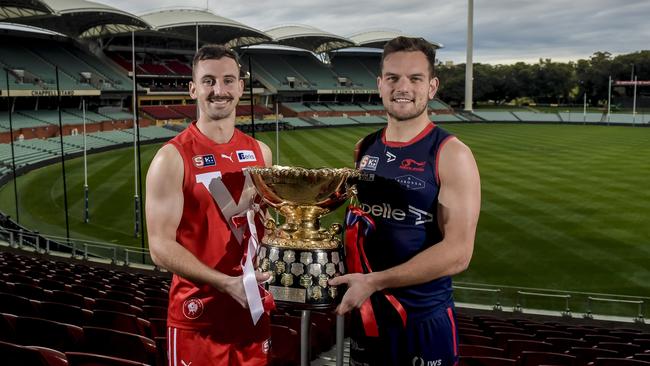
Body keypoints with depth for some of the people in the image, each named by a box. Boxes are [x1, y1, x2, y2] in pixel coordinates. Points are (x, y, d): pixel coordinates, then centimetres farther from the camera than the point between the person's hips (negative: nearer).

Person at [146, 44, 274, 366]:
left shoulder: (260, 152, 5)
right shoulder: (172, 158, -11)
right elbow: (161, 247, -15)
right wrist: (226, 283, -23)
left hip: (253, 312, 5)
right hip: (198, 318, -5)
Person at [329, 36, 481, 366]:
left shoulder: (451, 155, -13)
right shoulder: (364, 150, 4)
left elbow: (457, 253, -19)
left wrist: (374, 281, -21)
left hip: (424, 318, -4)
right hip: (366, 312, 5)